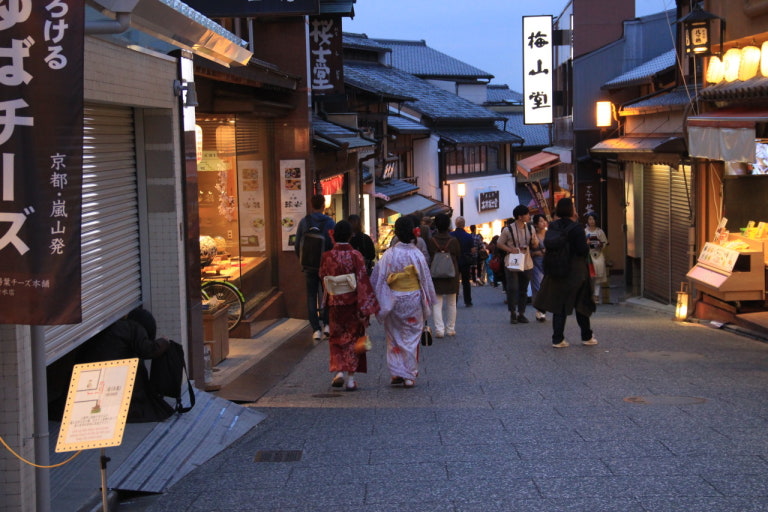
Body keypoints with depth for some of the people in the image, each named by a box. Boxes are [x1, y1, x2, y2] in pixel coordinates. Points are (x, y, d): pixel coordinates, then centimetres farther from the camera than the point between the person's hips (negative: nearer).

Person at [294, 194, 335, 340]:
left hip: (309, 266, 1)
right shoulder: (330, 222, -6)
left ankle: (316, 329, 1)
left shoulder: (304, 222, -2)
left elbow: (297, 245, 1)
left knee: (311, 297, 5)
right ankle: (326, 324, -1)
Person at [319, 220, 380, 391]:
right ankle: (350, 378, 9)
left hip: (335, 304, 2)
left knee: (337, 338, 16)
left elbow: (322, 276, 8)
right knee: (353, 338, 9)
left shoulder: (327, 256, -6)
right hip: (353, 304, -1)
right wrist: (366, 308, -11)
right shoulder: (356, 256, -12)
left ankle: (339, 371, -1)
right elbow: (363, 282, -13)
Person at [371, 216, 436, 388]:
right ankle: (409, 376, 9)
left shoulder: (389, 254, -8)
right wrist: (428, 302, 8)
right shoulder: (417, 255, -10)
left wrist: (382, 302, 5)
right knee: (411, 338, 8)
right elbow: (425, 280, -4)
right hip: (413, 300, -1)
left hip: (393, 301, 1)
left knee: (394, 337, 13)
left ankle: (396, 373, 11)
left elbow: (378, 278, -5)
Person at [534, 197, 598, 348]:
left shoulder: (553, 226, 1)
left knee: (559, 304, 7)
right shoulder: (576, 229, -15)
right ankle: (586, 337, 18)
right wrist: (587, 246, 3)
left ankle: (558, 339, 4)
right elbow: (583, 250, -16)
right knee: (581, 304, 9)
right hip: (576, 272, -4)